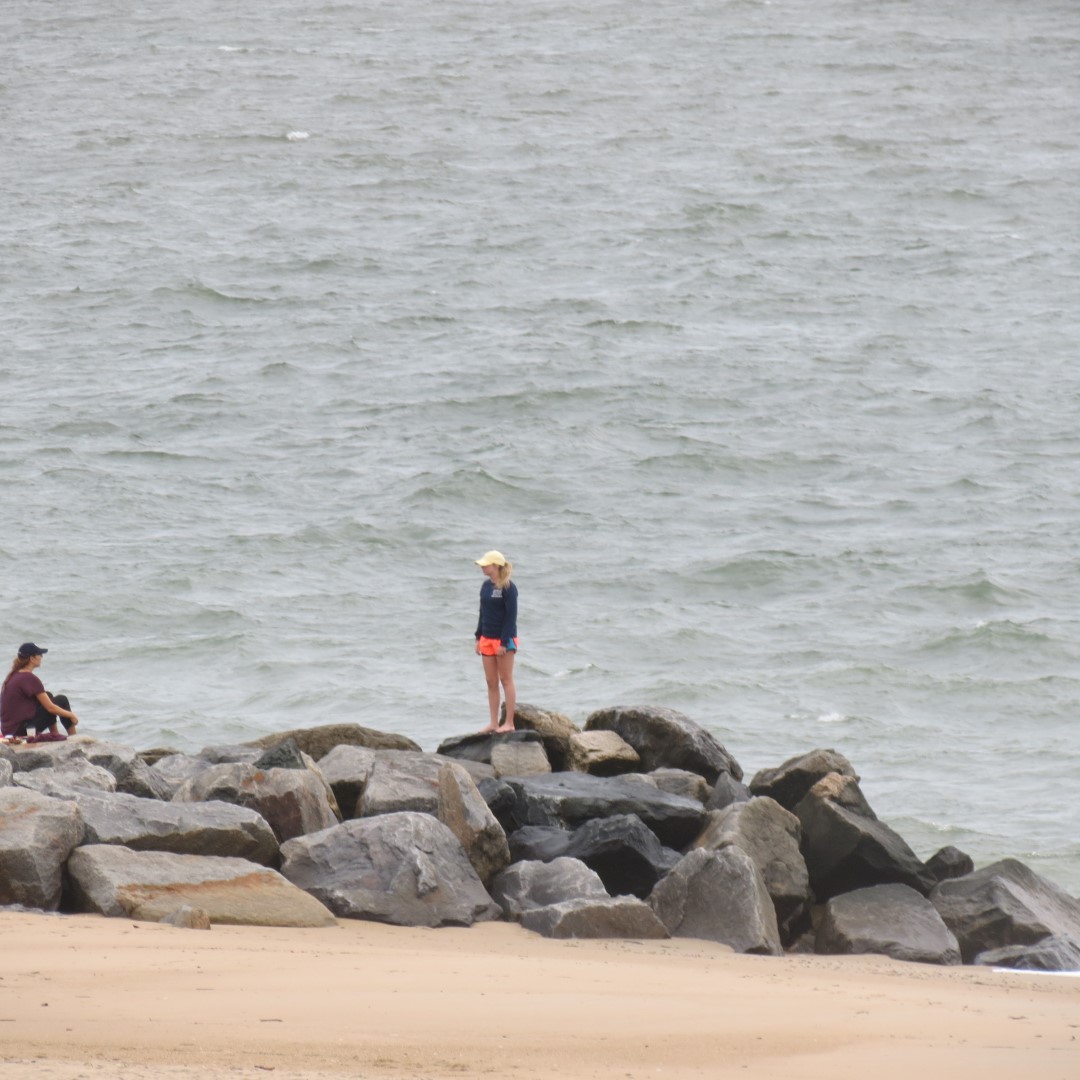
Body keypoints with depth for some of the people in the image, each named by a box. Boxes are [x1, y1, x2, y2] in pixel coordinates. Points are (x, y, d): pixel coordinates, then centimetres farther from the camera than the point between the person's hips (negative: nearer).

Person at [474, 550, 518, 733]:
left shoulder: (508, 588, -13)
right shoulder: (486, 586, 10)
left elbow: (511, 616, -15)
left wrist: (504, 642, -19)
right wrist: (478, 638, 13)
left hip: (504, 638, -8)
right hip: (487, 639, 8)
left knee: (506, 680, -2)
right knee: (491, 683, 8)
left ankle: (509, 723, 1)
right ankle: (494, 723, 12)